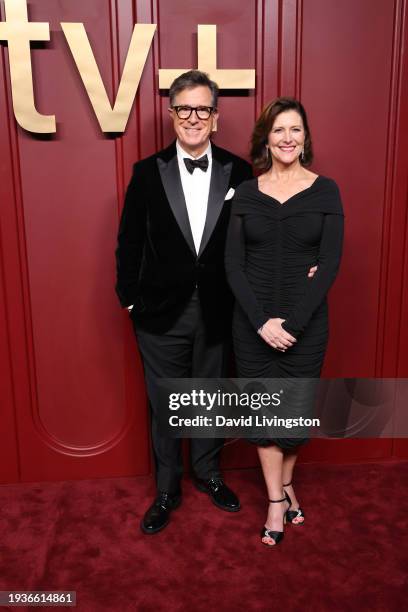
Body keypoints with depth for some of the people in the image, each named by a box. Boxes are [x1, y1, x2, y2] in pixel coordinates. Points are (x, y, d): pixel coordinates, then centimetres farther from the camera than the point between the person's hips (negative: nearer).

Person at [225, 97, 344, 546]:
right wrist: (262, 321, -13)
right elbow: (233, 264, -3)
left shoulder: (325, 190, -2)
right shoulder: (246, 192, 1)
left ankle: (285, 483, 37)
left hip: (306, 323, 0)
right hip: (253, 322, 1)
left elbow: (329, 262, -7)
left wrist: (293, 322, -14)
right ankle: (277, 499, 26)